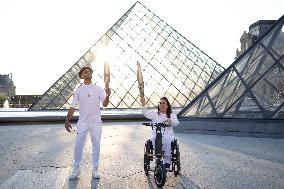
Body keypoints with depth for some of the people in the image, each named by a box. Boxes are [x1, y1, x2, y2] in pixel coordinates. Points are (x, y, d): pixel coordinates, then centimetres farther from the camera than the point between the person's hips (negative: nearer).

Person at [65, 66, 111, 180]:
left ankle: (95, 169, 17)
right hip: (82, 122, 0)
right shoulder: (78, 90, 4)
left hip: (96, 122, 0)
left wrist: (108, 95, -27)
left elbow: (104, 104, -8)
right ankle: (76, 168, 14)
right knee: (78, 145, -1)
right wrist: (67, 121, 2)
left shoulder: (98, 89, 2)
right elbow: (72, 107, 7)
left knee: (96, 145, 5)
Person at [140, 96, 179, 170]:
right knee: (154, 138, -34)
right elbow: (146, 113, -4)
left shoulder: (172, 115, 15)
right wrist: (143, 104, -21)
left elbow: (176, 122, -6)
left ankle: (167, 161, -26)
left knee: (167, 139, -35)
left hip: (168, 135, 0)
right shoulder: (154, 114, 16)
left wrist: (169, 120, -28)